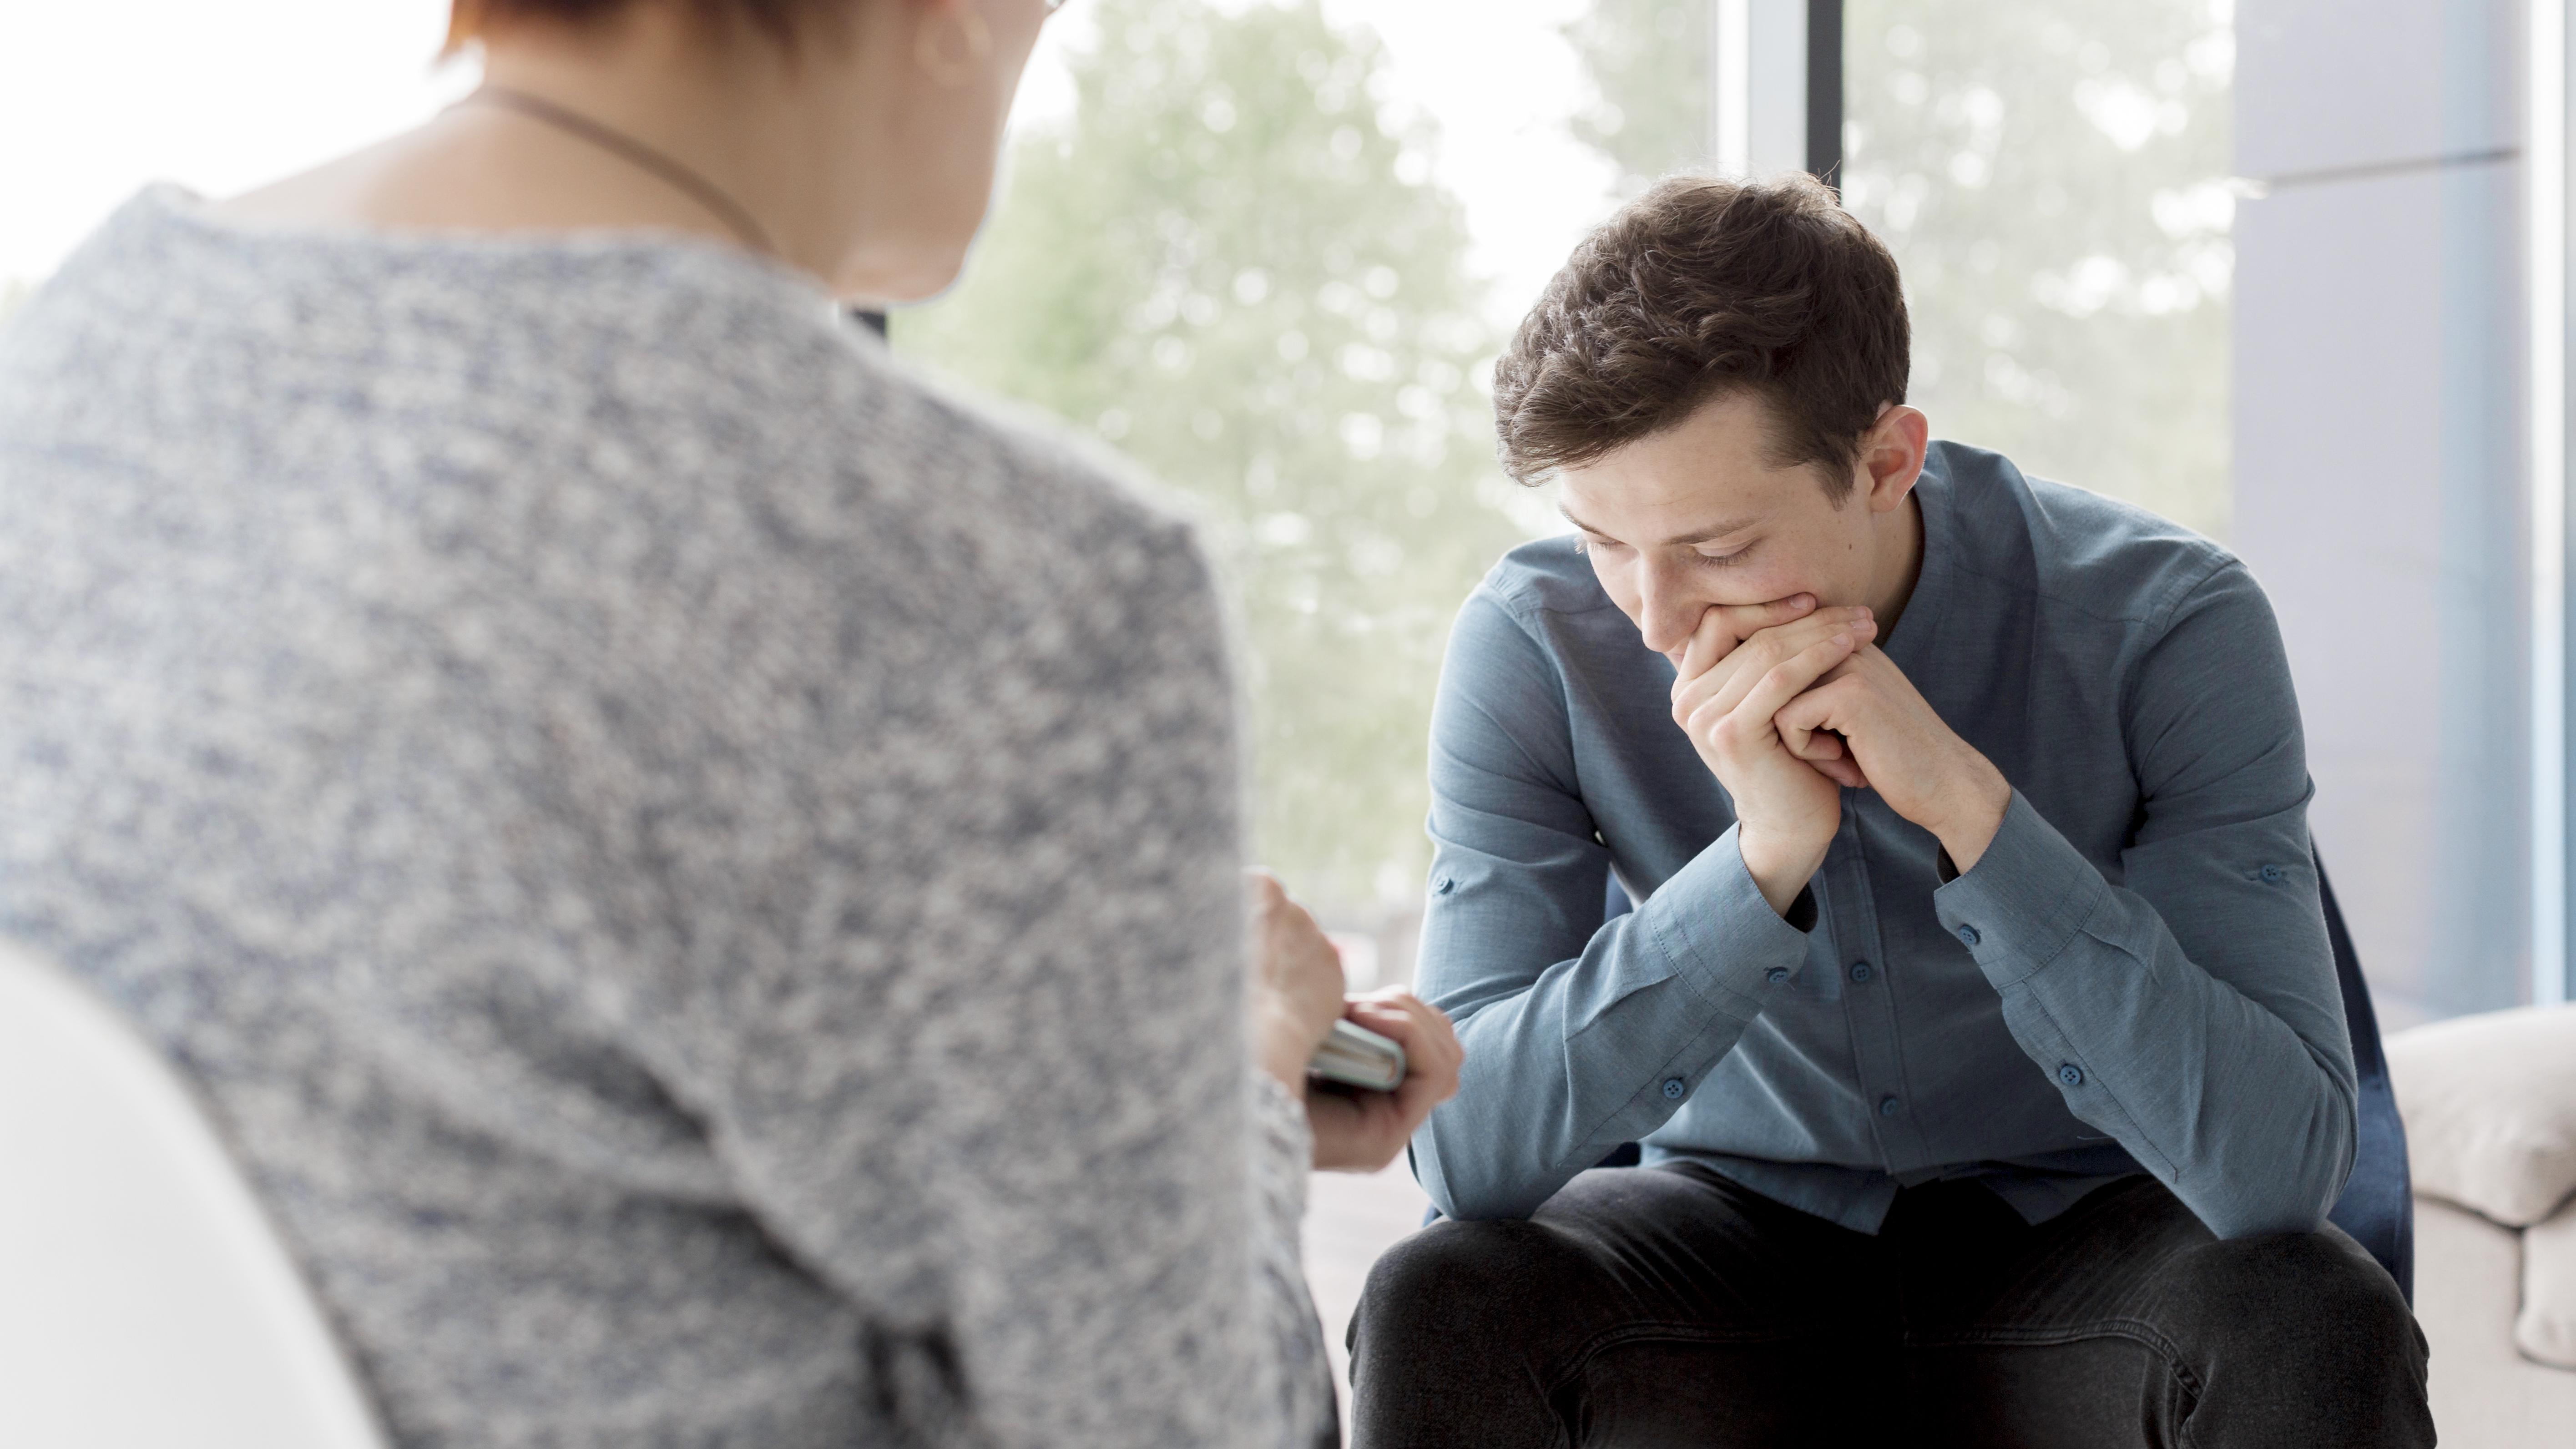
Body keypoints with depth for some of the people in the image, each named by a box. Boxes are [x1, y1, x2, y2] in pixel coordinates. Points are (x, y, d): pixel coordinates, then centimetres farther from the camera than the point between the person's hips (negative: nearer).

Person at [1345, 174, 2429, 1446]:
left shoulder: (2167, 627, -19)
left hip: (2075, 1235, 1)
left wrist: (1969, 802, -35)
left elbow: (2279, 1166, -27)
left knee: (2315, 1322, -31)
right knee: (1435, 1307, -30)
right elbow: (1465, 1150, -21)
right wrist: (1763, 859, -33)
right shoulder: (1535, 646, -15)